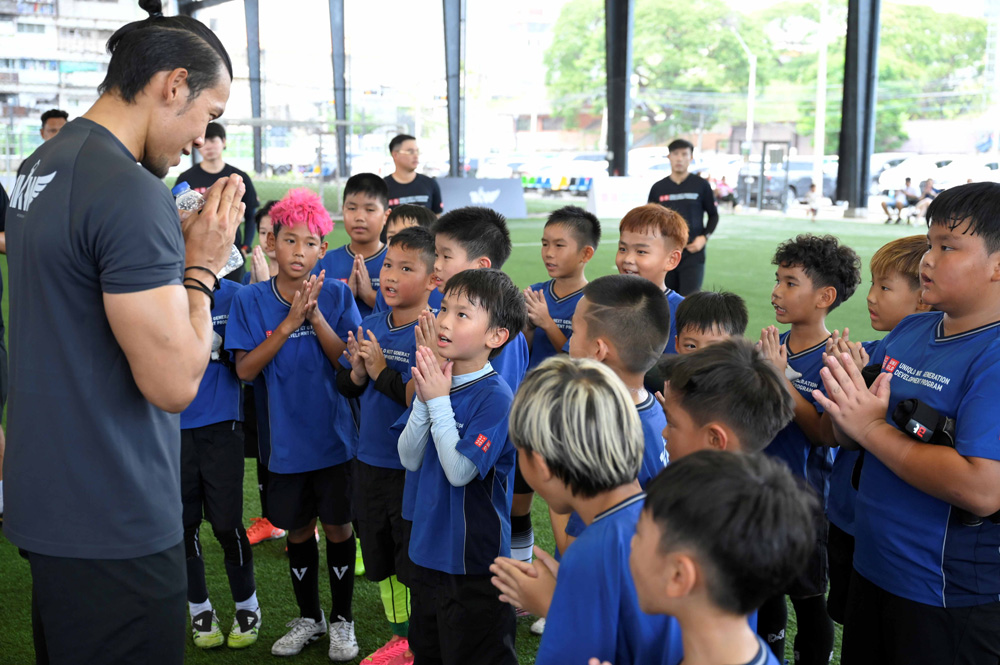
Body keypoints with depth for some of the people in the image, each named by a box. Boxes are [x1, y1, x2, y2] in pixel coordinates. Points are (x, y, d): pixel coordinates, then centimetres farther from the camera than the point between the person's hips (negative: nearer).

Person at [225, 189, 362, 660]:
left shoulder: (337, 295, -6)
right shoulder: (251, 300, -5)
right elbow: (245, 370, -12)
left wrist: (315, 315, -23)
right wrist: (288, 324, -22)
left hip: (333, 435, -1)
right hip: (284, 439, 1)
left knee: (338, 526, 9)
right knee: (298, 530, 15)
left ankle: (342, 620, 28)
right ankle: (308, 617, 35)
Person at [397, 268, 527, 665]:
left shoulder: (495, 396, -20)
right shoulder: (439, 379, 0)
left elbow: (460, 471, -25)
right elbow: (409, 459, -1)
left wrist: (438, 401, -21)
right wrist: (424, 399, -14)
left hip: (473, 561, -7)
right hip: (427, 549, 7)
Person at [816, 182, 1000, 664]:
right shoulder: (907, 332, 3)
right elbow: (846, 435, 9)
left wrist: (873, 429, -23)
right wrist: (849, 406, -14)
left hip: (948, 601, -7)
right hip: (871, 570, 7)